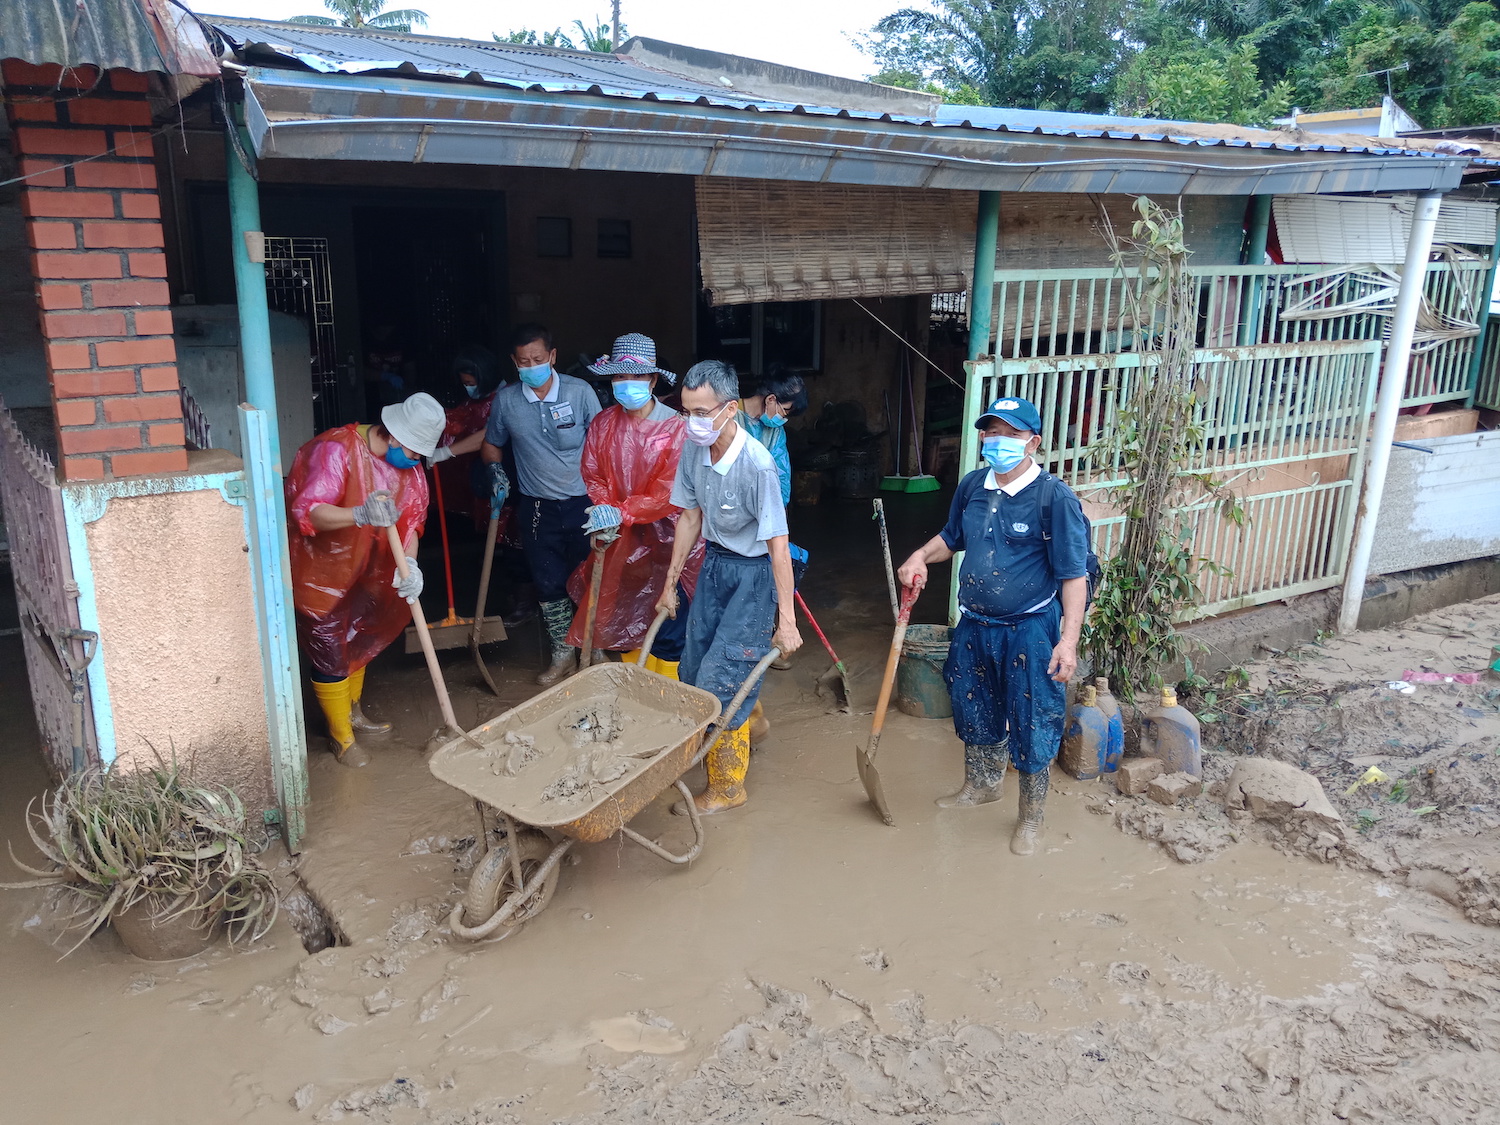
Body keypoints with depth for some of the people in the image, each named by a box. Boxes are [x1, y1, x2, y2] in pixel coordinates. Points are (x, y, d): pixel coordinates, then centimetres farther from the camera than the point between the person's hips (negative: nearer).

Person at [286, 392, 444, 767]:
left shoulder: (409, 466, -4)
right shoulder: (336, 449, -28)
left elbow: (411, 519, -9)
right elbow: (307, 511, -37)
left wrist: (409, 563, -28)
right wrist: (361, 515, -54)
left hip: (360, 570, 8)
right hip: (317, 568, -8)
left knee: (359, 641, 23)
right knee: (329, 652, 1)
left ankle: (352, 711, 46)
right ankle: (342, 737, 19)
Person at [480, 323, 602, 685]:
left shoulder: (580, 392, -8)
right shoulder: (505, 400, -1)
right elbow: (491, 444, 16)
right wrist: (496, 472, -4)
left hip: (582, 503, -2)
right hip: (536, 507, 2)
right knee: (549, 584, 8)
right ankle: (563, 652, 25)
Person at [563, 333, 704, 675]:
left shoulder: (676, 428, -16)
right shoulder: (603, 424, 0)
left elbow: (669, 492, -20)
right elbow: (592, 475, 4)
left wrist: (622, 514, -26)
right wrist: (603, 509, -15)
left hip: (666, 538, -4)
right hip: (622, 542, 5)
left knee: (668, 625, 1)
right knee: (625, 620, 15)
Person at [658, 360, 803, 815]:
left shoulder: (757, 463, -28)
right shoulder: (693, 452, -7)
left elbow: (778, 544, -24)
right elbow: (690, 518, 6)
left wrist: (786, 618, -21)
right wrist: (670, 582, 13)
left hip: (754, 573, -7)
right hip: (714, 563, 7)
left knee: (719, 681, -4)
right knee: (693, 669, 15)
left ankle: (727, 786, 16)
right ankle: (746, 724, 43)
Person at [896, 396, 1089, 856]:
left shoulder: (1055, 497, -17)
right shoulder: (972, 486, 1)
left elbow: (1074, 575, -16)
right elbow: (952, 537, 18)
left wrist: (1069, 639, -22)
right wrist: (921, 557, -2)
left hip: (1029, 631, -6)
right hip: (974, 624, 6)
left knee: (1031, 727, 5)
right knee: (975, 711, 22)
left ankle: (1031, 818, 25)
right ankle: (982, 784, 47)